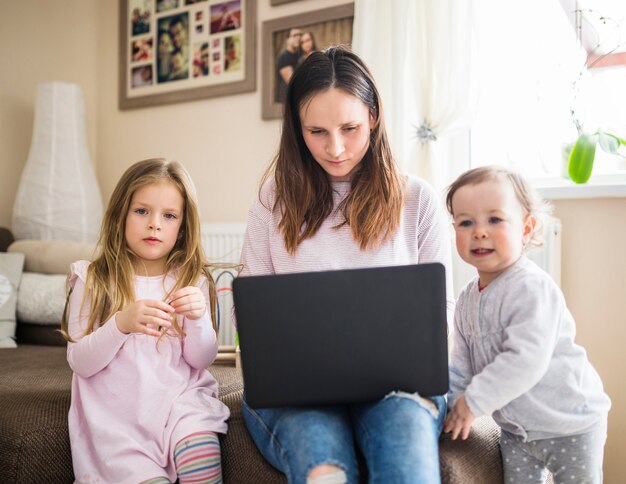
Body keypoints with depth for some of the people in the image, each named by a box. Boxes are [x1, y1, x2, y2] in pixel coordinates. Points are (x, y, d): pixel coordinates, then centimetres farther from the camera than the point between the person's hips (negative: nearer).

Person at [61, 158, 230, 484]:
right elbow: (79, 362, -4)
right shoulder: (93, 281, 1)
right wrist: (121, 324, -21)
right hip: (116, 411, -1)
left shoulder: (193, 281, 6)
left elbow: (201, 361, 5)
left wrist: (199, 319, -16)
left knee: (200, 444, -28)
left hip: (180, 396, 1)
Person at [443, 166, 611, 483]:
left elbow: (526, 361, -32)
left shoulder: (531, 287, -24)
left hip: (569, 424, -6)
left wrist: (474, 401, -27)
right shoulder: (467, 299, 0)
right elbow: (463, 364, 7)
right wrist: (456, 403, -7)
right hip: (516, 428, 7)